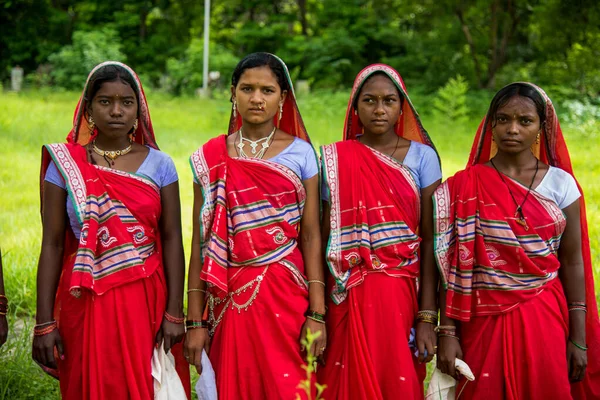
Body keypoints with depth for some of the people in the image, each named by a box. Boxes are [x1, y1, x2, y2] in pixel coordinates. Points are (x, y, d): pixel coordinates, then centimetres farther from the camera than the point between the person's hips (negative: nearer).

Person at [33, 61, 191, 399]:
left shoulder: (159, 164, 2)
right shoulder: (65, 164, -1)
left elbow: (172, 239, 1)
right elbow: (52, 244, -2)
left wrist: (175, 312, -4)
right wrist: (44, 322, -5)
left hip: (146, 300, 1)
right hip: (86, 303, 0)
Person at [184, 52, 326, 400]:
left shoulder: (301, 153, 2)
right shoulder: (210, 158, 4)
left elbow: (311, 236, -1)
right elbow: (201, 242, 3)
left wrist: (317, 314, -8)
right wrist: (195, 321, -1)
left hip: (287, 296, -1)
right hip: (231, 298, 1)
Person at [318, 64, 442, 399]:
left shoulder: (421, 157, 1)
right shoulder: (335, 159, 3)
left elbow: (430, 240, -2)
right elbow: (324, 239, 4)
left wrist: (428, 318, -7)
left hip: (400, 295, 0)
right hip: (348, 296, 0)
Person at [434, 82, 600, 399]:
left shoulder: (561, 184, 0)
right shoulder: (466, 187, -3)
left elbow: (573, 263, 2)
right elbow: (451, 266, -2)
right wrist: (447, 332, -6)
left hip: (543, 320, 1)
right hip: (483, 321, -1)